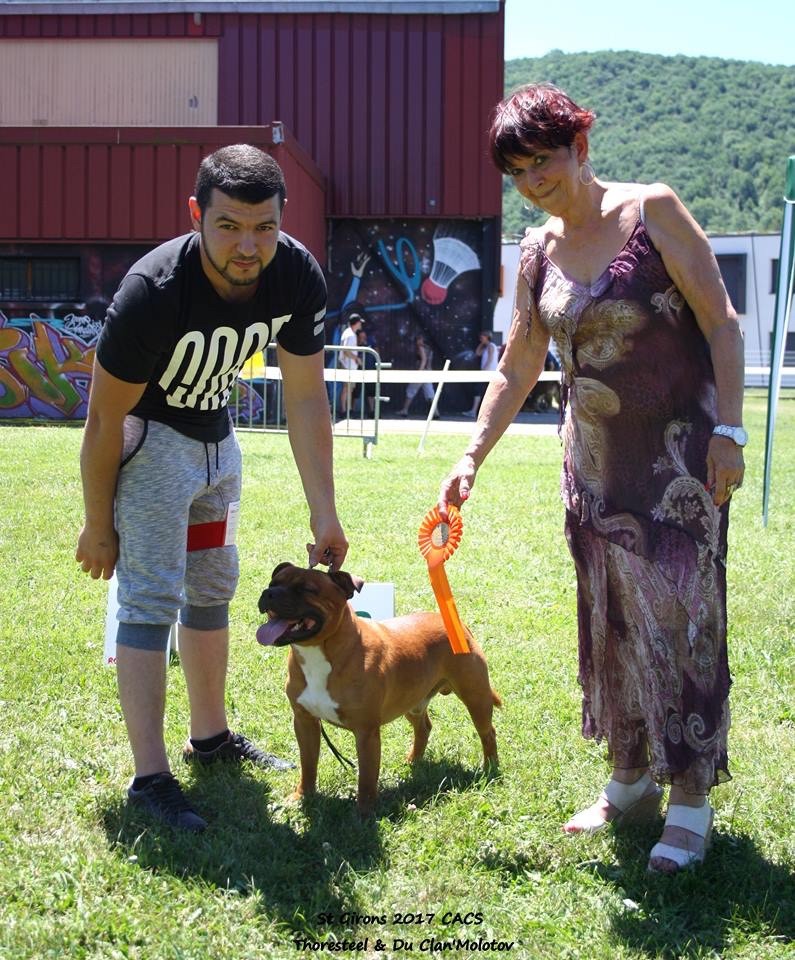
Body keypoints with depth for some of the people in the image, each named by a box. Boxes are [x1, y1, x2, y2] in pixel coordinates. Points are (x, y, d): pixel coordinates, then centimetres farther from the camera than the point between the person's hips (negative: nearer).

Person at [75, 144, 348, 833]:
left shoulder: (297, 276, -20)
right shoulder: (153, 290, -35)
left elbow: (306, 399, -10)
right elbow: (104, 420, -24)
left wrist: (324, 515, -11)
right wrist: (98, 526, -15)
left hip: (216, 434, 7)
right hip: (147, 436, -6)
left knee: (213, 590, 17)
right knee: (151, 601, -11)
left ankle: (211, 737, 33)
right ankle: (150, 779, -8)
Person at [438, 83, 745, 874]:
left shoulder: (652, 212, -9)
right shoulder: (537, 254, 6)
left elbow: (721, 322, -10)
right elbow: (517, 369, 13)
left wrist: (728, 430, -16)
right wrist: (471, 458, 6)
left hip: (678, 452, -5)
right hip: (596, 459, 6)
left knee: (679, 614, -7)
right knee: (613, 617, 9)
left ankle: (691, 800, 1)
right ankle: (631, 781, 22)